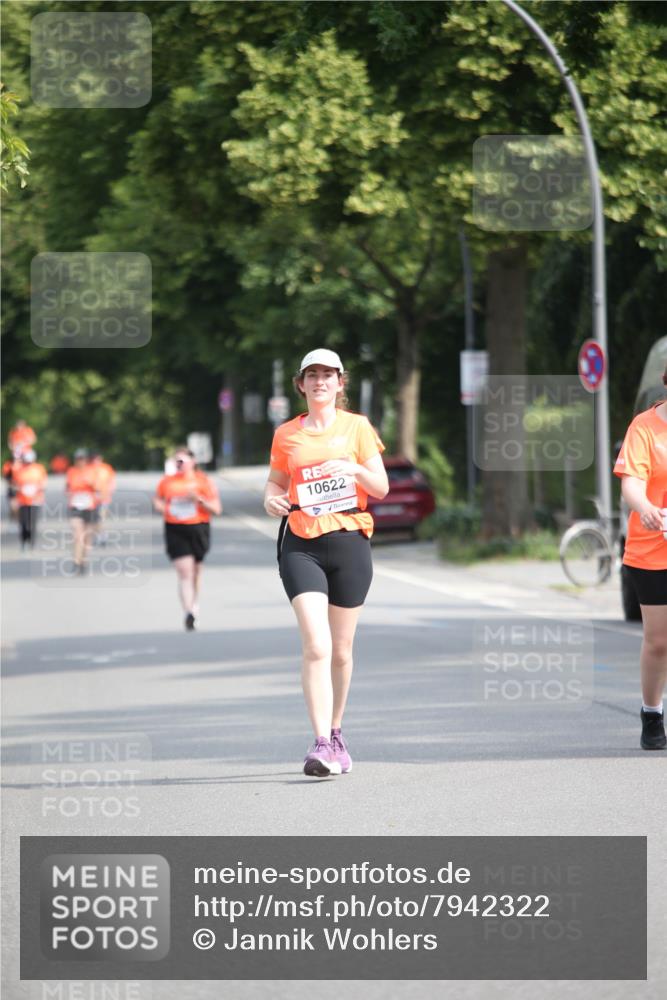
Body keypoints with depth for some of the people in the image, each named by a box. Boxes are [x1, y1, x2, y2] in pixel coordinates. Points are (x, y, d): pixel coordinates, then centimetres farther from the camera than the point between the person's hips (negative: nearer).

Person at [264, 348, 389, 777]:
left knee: (341, 650, 8)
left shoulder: (357, 426, 5)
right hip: (301, 546, 0)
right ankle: (322, 744, -18)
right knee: (316, 646, -15)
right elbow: (276, 483, 20)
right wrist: (271, 500, -3)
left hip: (350, 543, 0)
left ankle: (336, 733, 27)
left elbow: (382, 487, 4)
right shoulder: (286, 434, 9)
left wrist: (357, 470, -16)